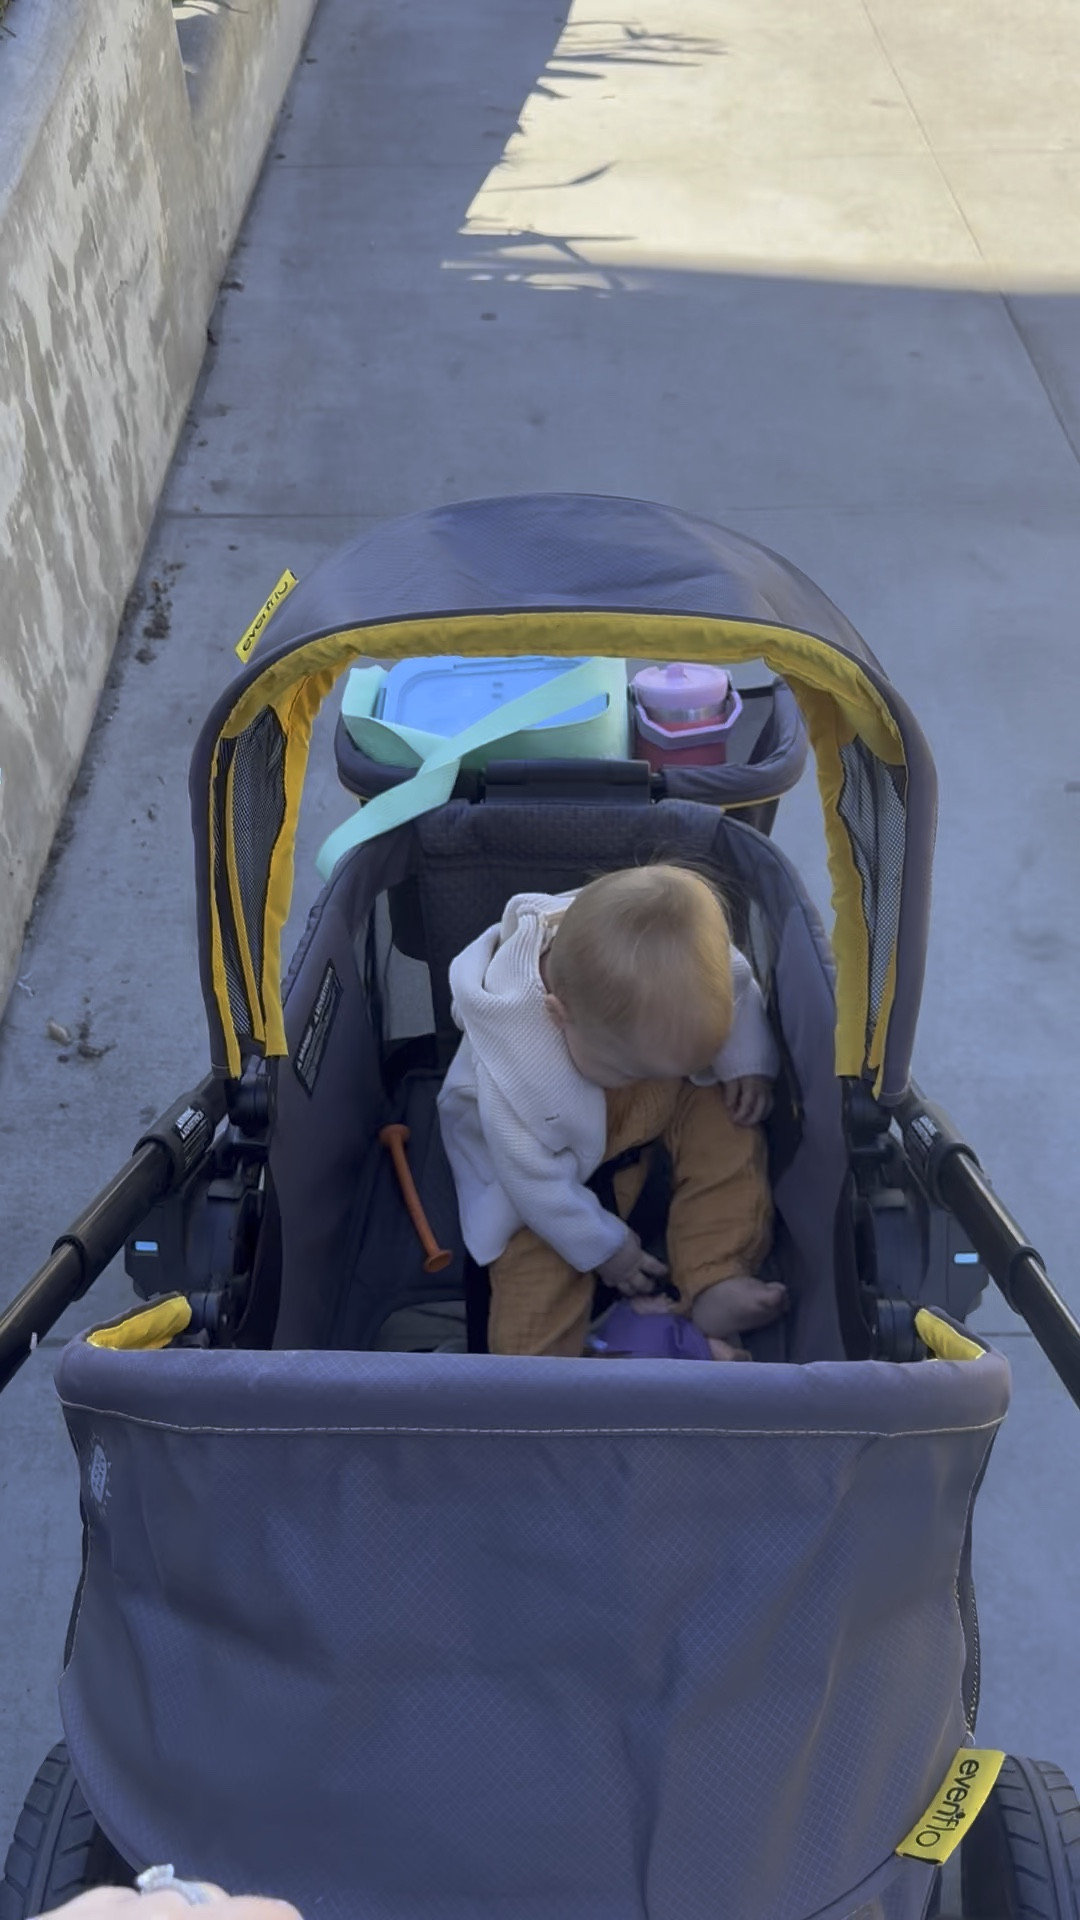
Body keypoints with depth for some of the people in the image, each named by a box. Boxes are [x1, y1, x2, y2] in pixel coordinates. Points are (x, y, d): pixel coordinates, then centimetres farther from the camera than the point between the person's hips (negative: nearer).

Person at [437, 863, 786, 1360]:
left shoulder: (683, 957, -31)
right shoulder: (509, 1070, -41)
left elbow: (740, 984, -6)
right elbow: (534, 1177, -25)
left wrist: (747, 1060, -16)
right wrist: (604, 1247, -13)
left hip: (661, 1110, 5)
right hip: (562, 1159, -4)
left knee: (726, 1122, -22)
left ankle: (714, 1286, -13)